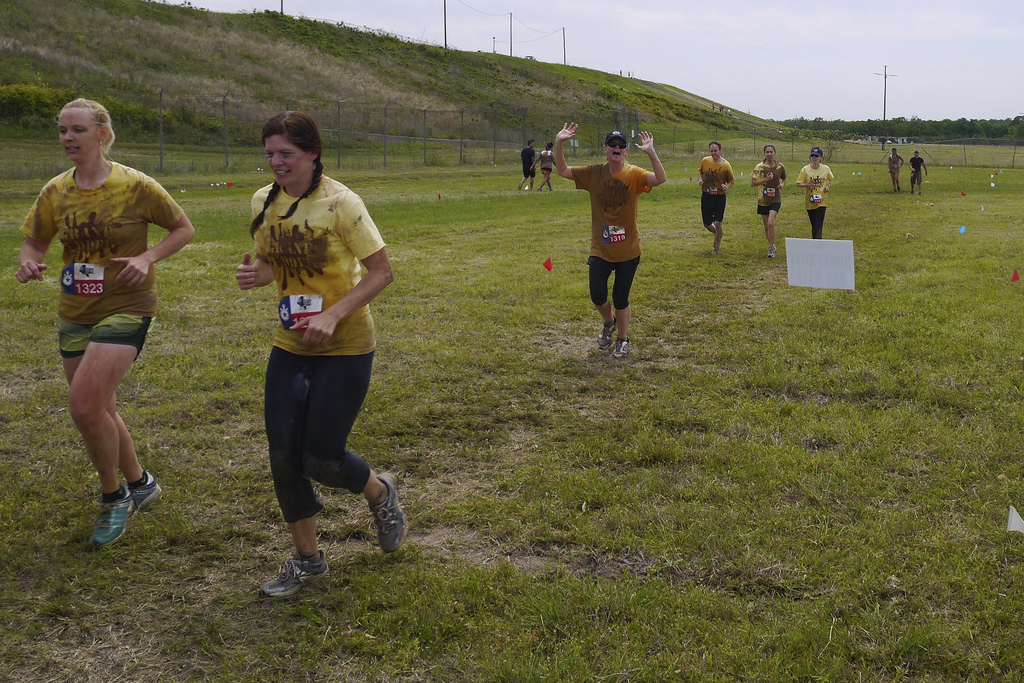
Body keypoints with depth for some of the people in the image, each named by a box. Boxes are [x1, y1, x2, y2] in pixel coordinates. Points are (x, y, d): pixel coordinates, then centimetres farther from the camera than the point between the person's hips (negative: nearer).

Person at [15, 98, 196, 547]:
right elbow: (34, 242, 12)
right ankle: (139, 484, 37)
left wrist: (148, 257, -19)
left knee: (83, 405, -18)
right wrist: (28, 262, -12)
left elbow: (184, 229, -2)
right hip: (73, 314, 6)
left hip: (125, 310, -6)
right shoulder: (56, 191, 2)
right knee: (98, 411, 14)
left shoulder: (136, 186, -11)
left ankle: (113, 497, 6)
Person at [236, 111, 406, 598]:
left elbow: (382, 272, -14)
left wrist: (333, 316, -24)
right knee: (283, 455, 2)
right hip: (290, 346, 5)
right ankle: (307, 558, 23)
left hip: (345, 348, -5)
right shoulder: (263, 202, 1)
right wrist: (254, 275, -8)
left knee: (321, 458, -5)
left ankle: (380, 493, 30)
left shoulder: (340, 203, -16)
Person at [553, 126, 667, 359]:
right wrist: (558, 143, -17)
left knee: (620, 298, 7)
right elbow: (562, 171, -3)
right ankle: (609, 322, 33)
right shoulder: (593, 173, -2)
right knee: (597, 295, -3)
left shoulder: (634, 175, -10)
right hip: (600, 250, 2)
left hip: (628, 250, -2)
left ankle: (622, 339, 32)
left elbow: (660, 179, -26)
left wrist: (651, 153, -41)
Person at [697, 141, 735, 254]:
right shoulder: (705, 161, -1)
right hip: (706, 195, 3)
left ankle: (716, 247, 8)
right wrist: (700, 179, -3)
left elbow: (732, 180, -1)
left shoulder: (725, 165, -10)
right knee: (707, 224, 7)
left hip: (720, 196, -3)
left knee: (718, 223, -8)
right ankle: (718, 234, 40)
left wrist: (727, 187, -22)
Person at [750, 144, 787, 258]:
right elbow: (752, 183, -7)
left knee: (771, 223, -19)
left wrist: (782, 184, -1)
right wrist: (766, 179, -17)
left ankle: (771, 248, -10)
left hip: (775, 199, -1)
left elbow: (784, 179, 21)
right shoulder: (760, 167, -4)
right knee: (766, 226, 9)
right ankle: (772, 245, 31)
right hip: (763, 199, 1)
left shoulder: (780, 167, 3)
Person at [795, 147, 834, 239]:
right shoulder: (805, 170, -4)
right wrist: (807, 185, -20)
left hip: (822, 201, -1)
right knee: (814, 226, 9)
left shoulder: (826, 169, -1)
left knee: (818, 226, -12)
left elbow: (831, 179, 19)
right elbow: (798, 184, 0)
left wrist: (828, 186, -1)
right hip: (810, 201, 1)